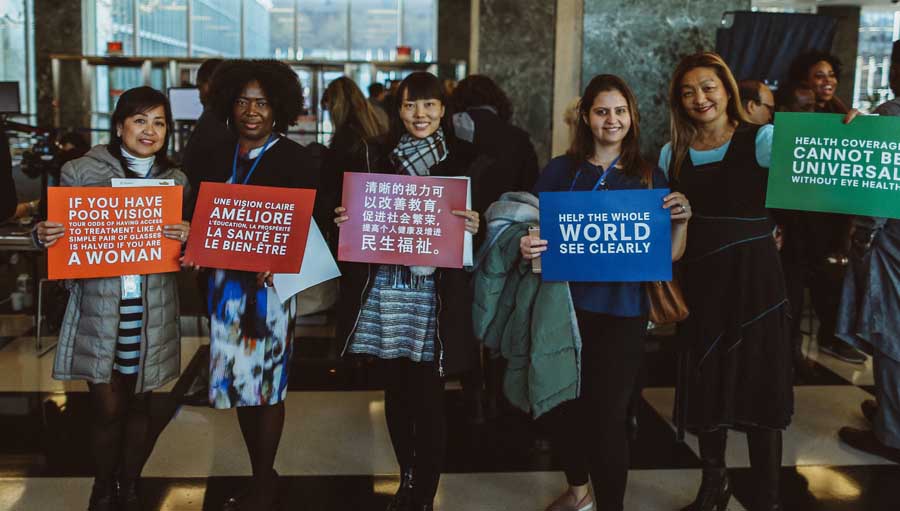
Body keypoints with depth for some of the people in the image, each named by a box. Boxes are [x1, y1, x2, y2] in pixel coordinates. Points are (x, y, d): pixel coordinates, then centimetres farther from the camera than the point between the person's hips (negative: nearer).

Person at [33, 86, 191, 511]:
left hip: (152, 312, 2)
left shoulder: (175, 180, 7)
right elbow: (59, 231, 4)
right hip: (98, 309, -2)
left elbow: (182, 249, 10)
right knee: (107, 408, 2)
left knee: (139, 404, 11)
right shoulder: (80, 171, -1)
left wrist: (188, 237, -12)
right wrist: (43, 235, -19)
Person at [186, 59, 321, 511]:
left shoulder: (295, 159, -5)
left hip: (271, 281, -6)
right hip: (226, 282, 6)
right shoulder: (220, 157, 11)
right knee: (236, 382, 11)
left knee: (266, 385, 0)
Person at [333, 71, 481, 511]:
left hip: (434, 294, -3)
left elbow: (474, 226, 2)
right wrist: (345, 222, -8)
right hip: (385, 291, 3)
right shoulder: (381, 158, 8)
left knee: (428, 397, 0)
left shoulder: (461, 161, 1)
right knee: (397, 391, 13)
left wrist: (473, 227, -20)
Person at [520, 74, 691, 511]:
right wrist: (526, 244, -19)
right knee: (563, 405, 12)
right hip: (566, 304, 2)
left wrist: (682, 220, -14)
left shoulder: (651, 176, 5)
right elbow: (532, 228, 4)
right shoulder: (560, 170, 4)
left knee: (608, 415, -3)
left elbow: (669, 255, 5)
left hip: (623, 311, -1)